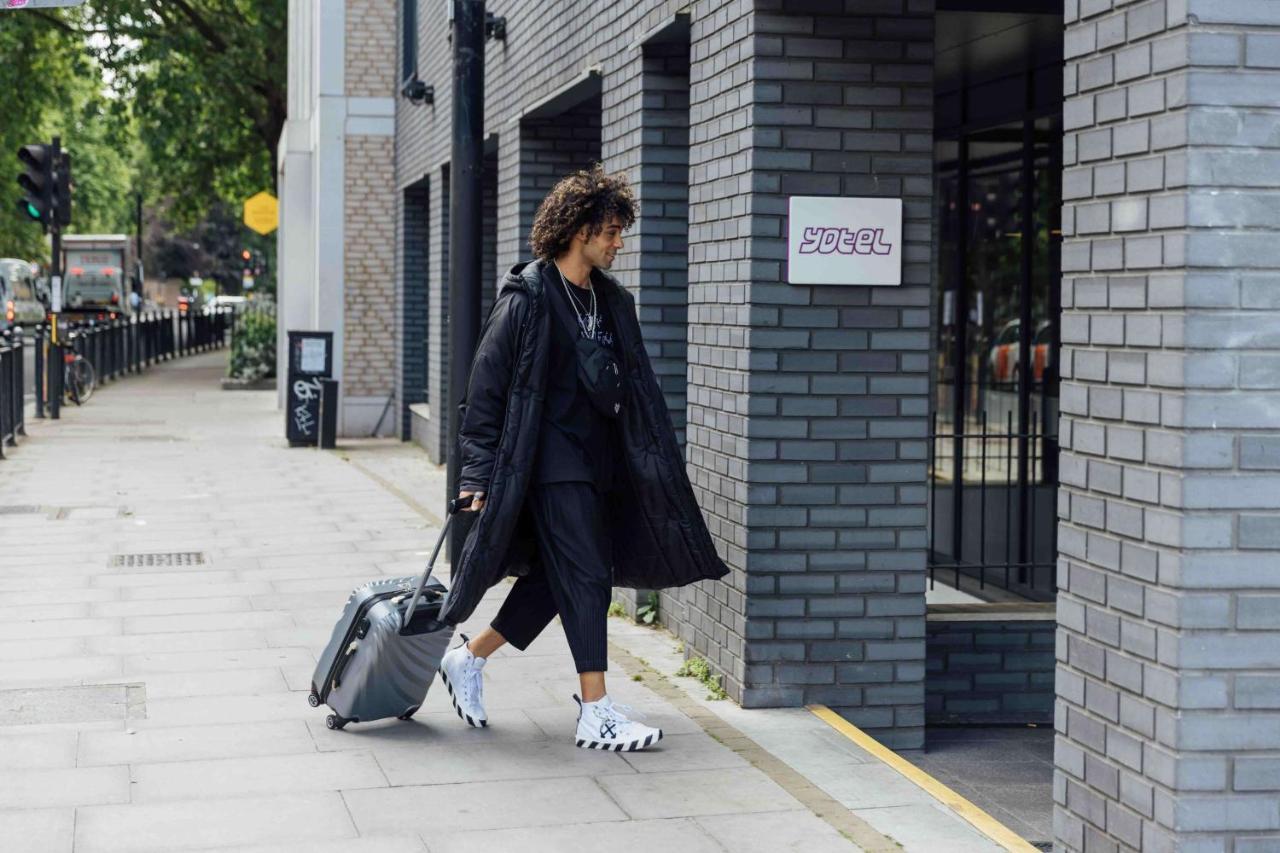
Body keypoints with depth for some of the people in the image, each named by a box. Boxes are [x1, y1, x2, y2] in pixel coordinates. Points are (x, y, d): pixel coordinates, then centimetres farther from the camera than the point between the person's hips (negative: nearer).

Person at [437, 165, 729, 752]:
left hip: (597, 461, 8)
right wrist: (480, 471, -13)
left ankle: (468, 659, 27)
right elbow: (487, 382, -11)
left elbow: (631, 387, 17)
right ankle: (595, 714, -5)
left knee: (556, 577, 10)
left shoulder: (610, 300, 13)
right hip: (551, 458, -8)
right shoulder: (527, 295, -10)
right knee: (585, 577, -9)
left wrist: (650, 462, 14)